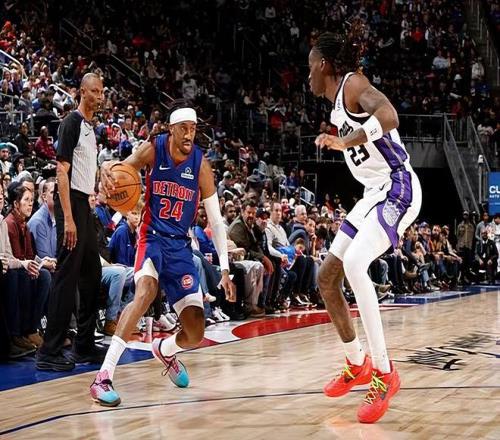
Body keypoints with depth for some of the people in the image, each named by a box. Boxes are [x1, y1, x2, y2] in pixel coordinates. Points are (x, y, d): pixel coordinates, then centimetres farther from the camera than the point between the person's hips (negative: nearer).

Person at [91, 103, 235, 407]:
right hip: (153, 236, -2)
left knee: (196, 333, -3)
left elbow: (216, 222, -3)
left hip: (181, 245, 2)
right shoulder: (153, 149, -9)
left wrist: (225, 270, -10)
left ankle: (165, 350, 36)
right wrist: (107, 168, -32)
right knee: (147, 290, -36)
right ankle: (104, 376, -35)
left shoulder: (201, 165, -7)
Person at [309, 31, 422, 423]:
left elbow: (388, 117, -34)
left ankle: (385, 373, -23)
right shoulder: (338, 106, 14)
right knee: (326, 277, 10)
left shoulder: (353, 84, -14)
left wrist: (345, 142, -35)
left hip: (397, 189, -10)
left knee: (354, 264, -29)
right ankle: (357, 365, 23)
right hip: (374, 194, 10)